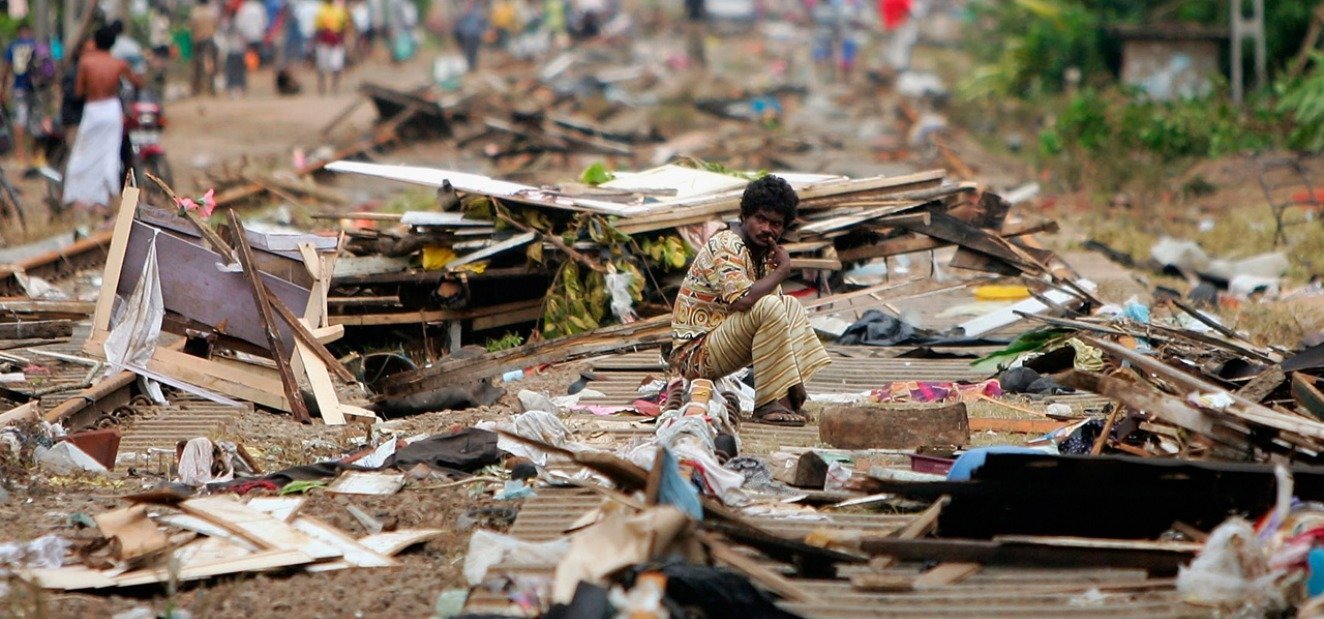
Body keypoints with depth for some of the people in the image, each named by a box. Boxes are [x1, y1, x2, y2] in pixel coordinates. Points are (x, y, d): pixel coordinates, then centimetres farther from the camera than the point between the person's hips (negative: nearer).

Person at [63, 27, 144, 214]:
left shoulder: (86, 61, -12)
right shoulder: (120, 64, -5)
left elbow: (79, 91, -7)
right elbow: (139, 83, 7)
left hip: (92, 110, -1)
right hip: (113, 110, 1)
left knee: (84, 156, 11)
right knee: (108, 155, 7)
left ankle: (80, 198, 8)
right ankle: (101, 200, 6)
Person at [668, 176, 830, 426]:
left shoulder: (763, 252, 13)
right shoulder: (726, 246, -15)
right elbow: (741, 300, -31)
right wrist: (782, 270, -18)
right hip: (695, 353, -10)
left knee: (790, 306, 14)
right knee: (768, 307, -26)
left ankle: (794, 397, 1)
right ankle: (769, 404, -20)